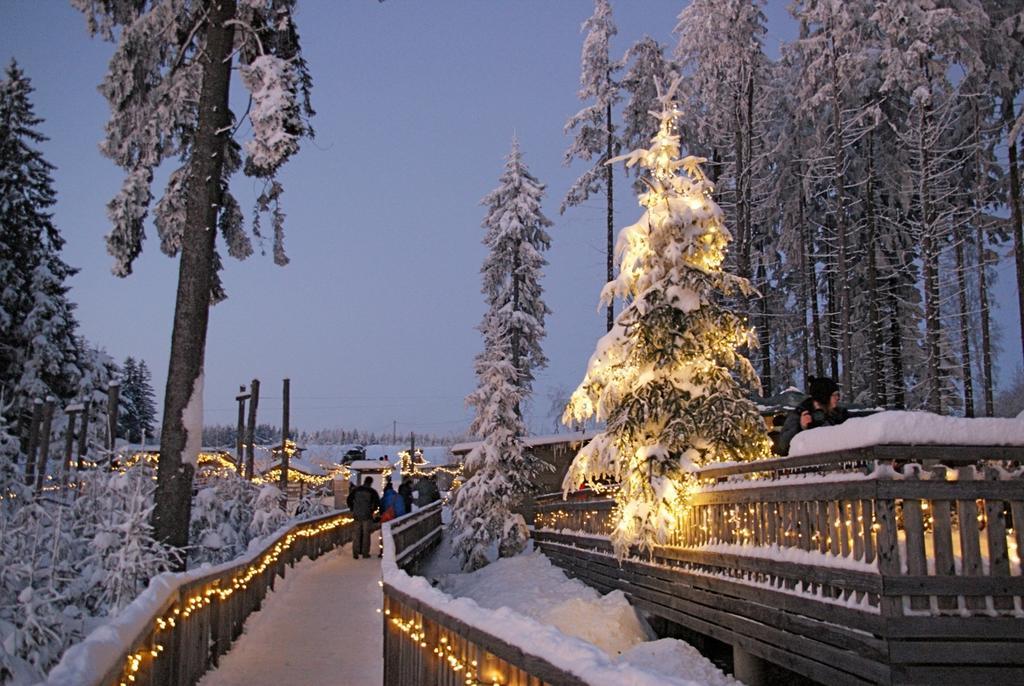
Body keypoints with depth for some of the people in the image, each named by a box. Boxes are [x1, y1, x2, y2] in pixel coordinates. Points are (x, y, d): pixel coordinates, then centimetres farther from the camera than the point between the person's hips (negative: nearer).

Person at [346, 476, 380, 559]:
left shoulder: (355, 490, 3)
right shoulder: (372, 492, -5)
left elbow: (349, 500, 2)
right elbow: (377, 503, -8)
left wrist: (352, 510, 12)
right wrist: (373, 510, 8)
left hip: (357, 515, 3)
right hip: (367, 515, -3)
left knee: (357, 534, 12)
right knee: (366, 534, 6)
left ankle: (355, 552, 7)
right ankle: (365, 553, 7)